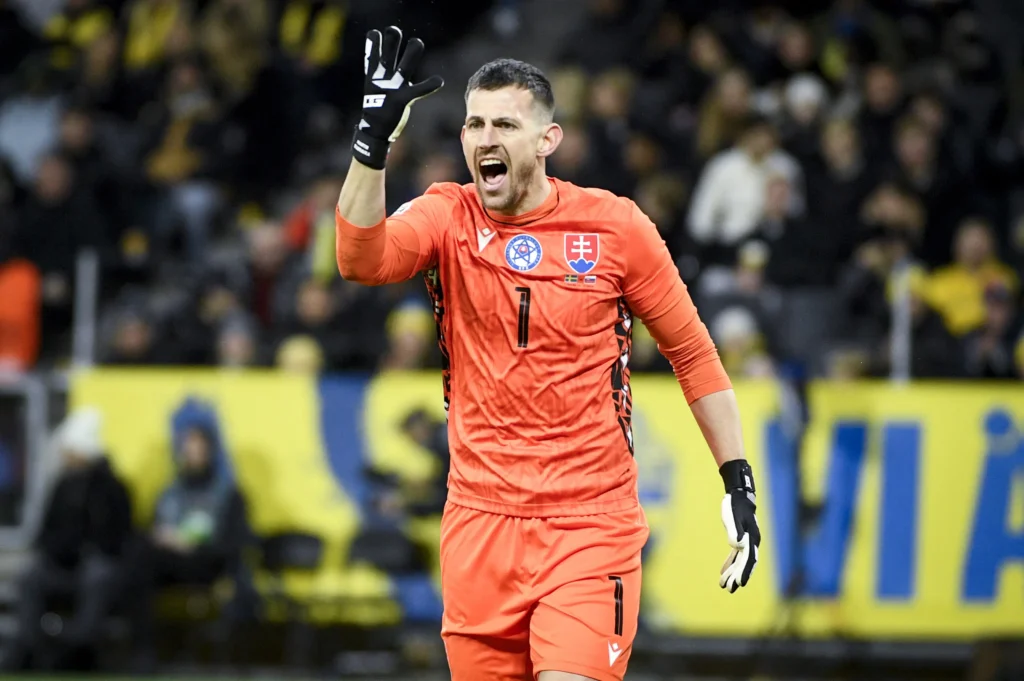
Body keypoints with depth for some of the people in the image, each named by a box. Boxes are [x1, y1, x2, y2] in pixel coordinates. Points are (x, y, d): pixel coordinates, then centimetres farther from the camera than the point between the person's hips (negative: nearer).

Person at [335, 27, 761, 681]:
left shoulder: (616, 226, -2)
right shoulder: (448, 216, 1)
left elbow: (692, 351, 6)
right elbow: (362, 259, -20)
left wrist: (739, 481, 3)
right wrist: (375, 137, -31)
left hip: (593, 522, -2)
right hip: (480, 522, 2)